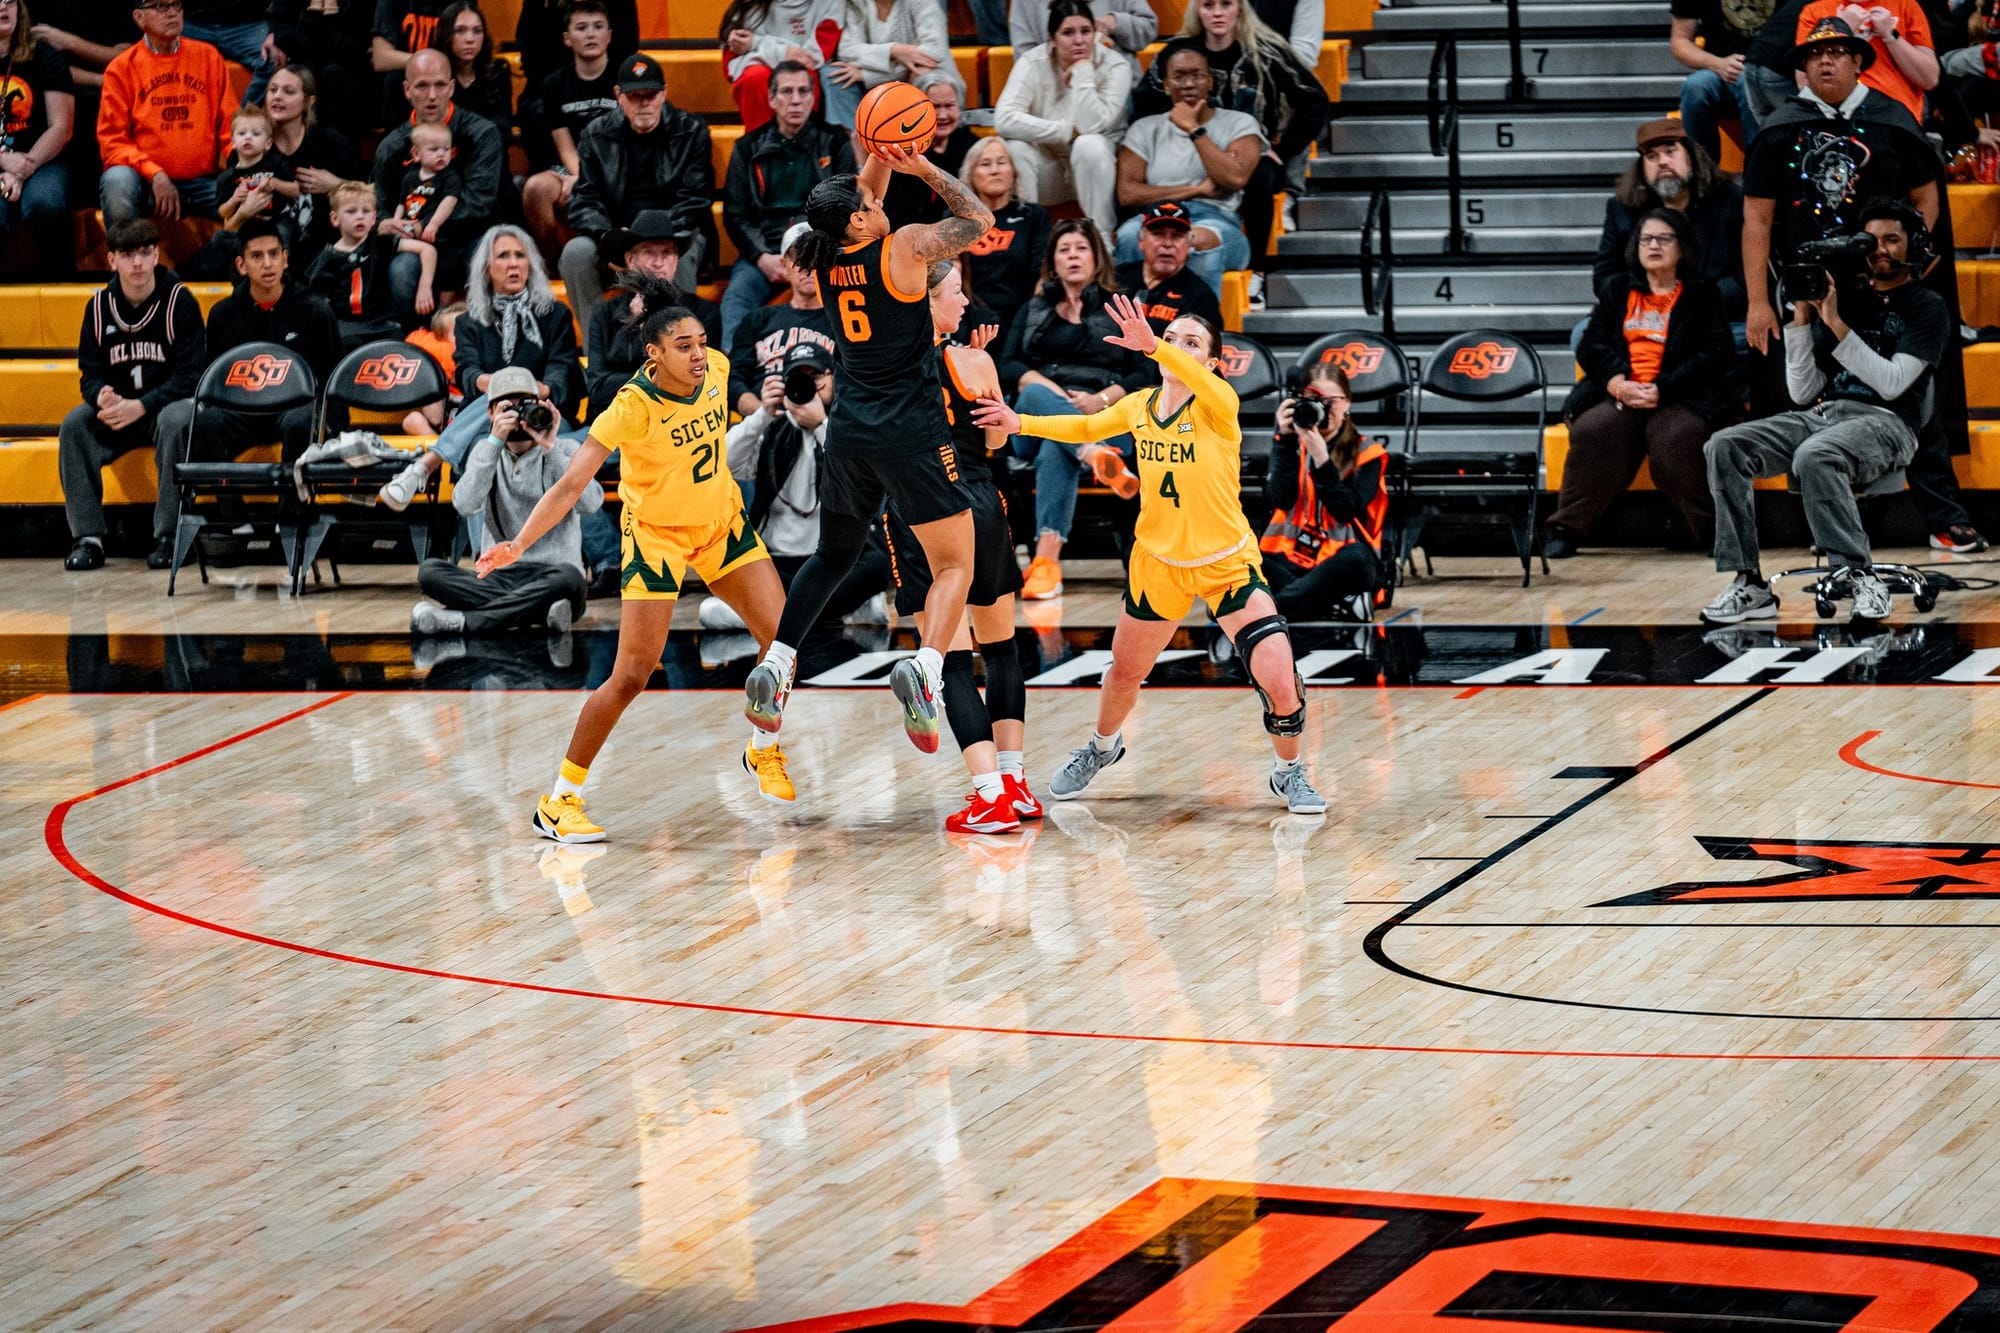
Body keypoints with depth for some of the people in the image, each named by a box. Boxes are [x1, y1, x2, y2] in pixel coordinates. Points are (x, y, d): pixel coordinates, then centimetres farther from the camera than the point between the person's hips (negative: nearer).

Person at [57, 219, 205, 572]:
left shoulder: (179, 301, -9)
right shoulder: (99, 307, 2)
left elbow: (189, 374, -13)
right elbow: (90, 373, 4)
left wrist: (142, 406, -25)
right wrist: (103, 397, -22)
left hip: (165, 407, -4)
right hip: (117, 409, 4)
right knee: (74, 424, -24)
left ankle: (168, 536, -32)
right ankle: (87, 538, -25)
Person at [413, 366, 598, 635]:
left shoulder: (566, 450, 7)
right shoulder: (486, 452, 12)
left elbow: (591, 503, -13)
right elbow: (465, 505, -9)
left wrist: (551, 449, -16)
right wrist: (495, 441, -14)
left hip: (549, 577, -2)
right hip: (499, 577, 2)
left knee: (568, 578, -38)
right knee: (429, 572, -23)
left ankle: (458, 621, -33)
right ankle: (534, 612, -31)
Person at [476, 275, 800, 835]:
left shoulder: (716, 369, -13)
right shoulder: (633, 407, -29)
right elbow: (571, 485, -32)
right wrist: (518, 544, -42)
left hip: (721, 521, 5)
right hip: (656, 532, -5)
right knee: (632, 675, -11)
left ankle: (764, 751, 22)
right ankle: (559, 800, 1)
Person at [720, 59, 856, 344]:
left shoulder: (835, 145, 11)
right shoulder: (748, 149, 14)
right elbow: (735, 215, 11)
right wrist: (762, 258, -8)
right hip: (763, 252, 2)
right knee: (736, 298, -30)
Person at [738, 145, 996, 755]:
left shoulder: (829, 258, 5)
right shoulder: (905, 246, -11)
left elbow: (859, 202, 26)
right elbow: (979, 220, 3)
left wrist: (882, 156, 15)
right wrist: (924, 169, 7)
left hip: (849, 431, 6)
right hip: (913, 432, -6)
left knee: (832, 555, 24)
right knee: (954, 566, -1)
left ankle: (775, 665, 9)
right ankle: (924, 666, -28)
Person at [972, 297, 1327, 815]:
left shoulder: (1216, 407, -18)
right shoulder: (1140, 405, -2)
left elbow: (1208, 386, -45)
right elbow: (1087, 427, 19)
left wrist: (1153, 346, -61)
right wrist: (1020, 423, 6)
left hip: (1228, 562, -4)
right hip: (1157, 560, 4)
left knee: (1281, 683, -15)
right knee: (1124, 672, 18)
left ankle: (1289, 773, 12)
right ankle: (1101, 748, 49)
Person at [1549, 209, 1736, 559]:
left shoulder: (1702, 296, 14)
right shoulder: (1617, 295, 23)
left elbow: (1718, 353, 1)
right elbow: (1591, 346, 13)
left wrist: (1662, 389, -12)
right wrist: (1615, 381, -11)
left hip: (1678, 398, -2)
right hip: (1620, 393, 2)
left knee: (1678, 438, -36)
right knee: (1593, 431, -31)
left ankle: (1711, 526, -23)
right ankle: (1566, 528, -23)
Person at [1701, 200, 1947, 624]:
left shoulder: (1927, 308, 7)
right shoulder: (1847, 299, 21)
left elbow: (1892, 383, -8)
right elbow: (1803, 393, 15)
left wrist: (1836, 324, -10)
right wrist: (1802, 318, 6)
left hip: (1884, 423, -6)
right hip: (1822, 414, 6)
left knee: (1814, 457, -39)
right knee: (1725, 446, -19)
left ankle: (1862, 581, -30)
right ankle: (1749, 585, -23)